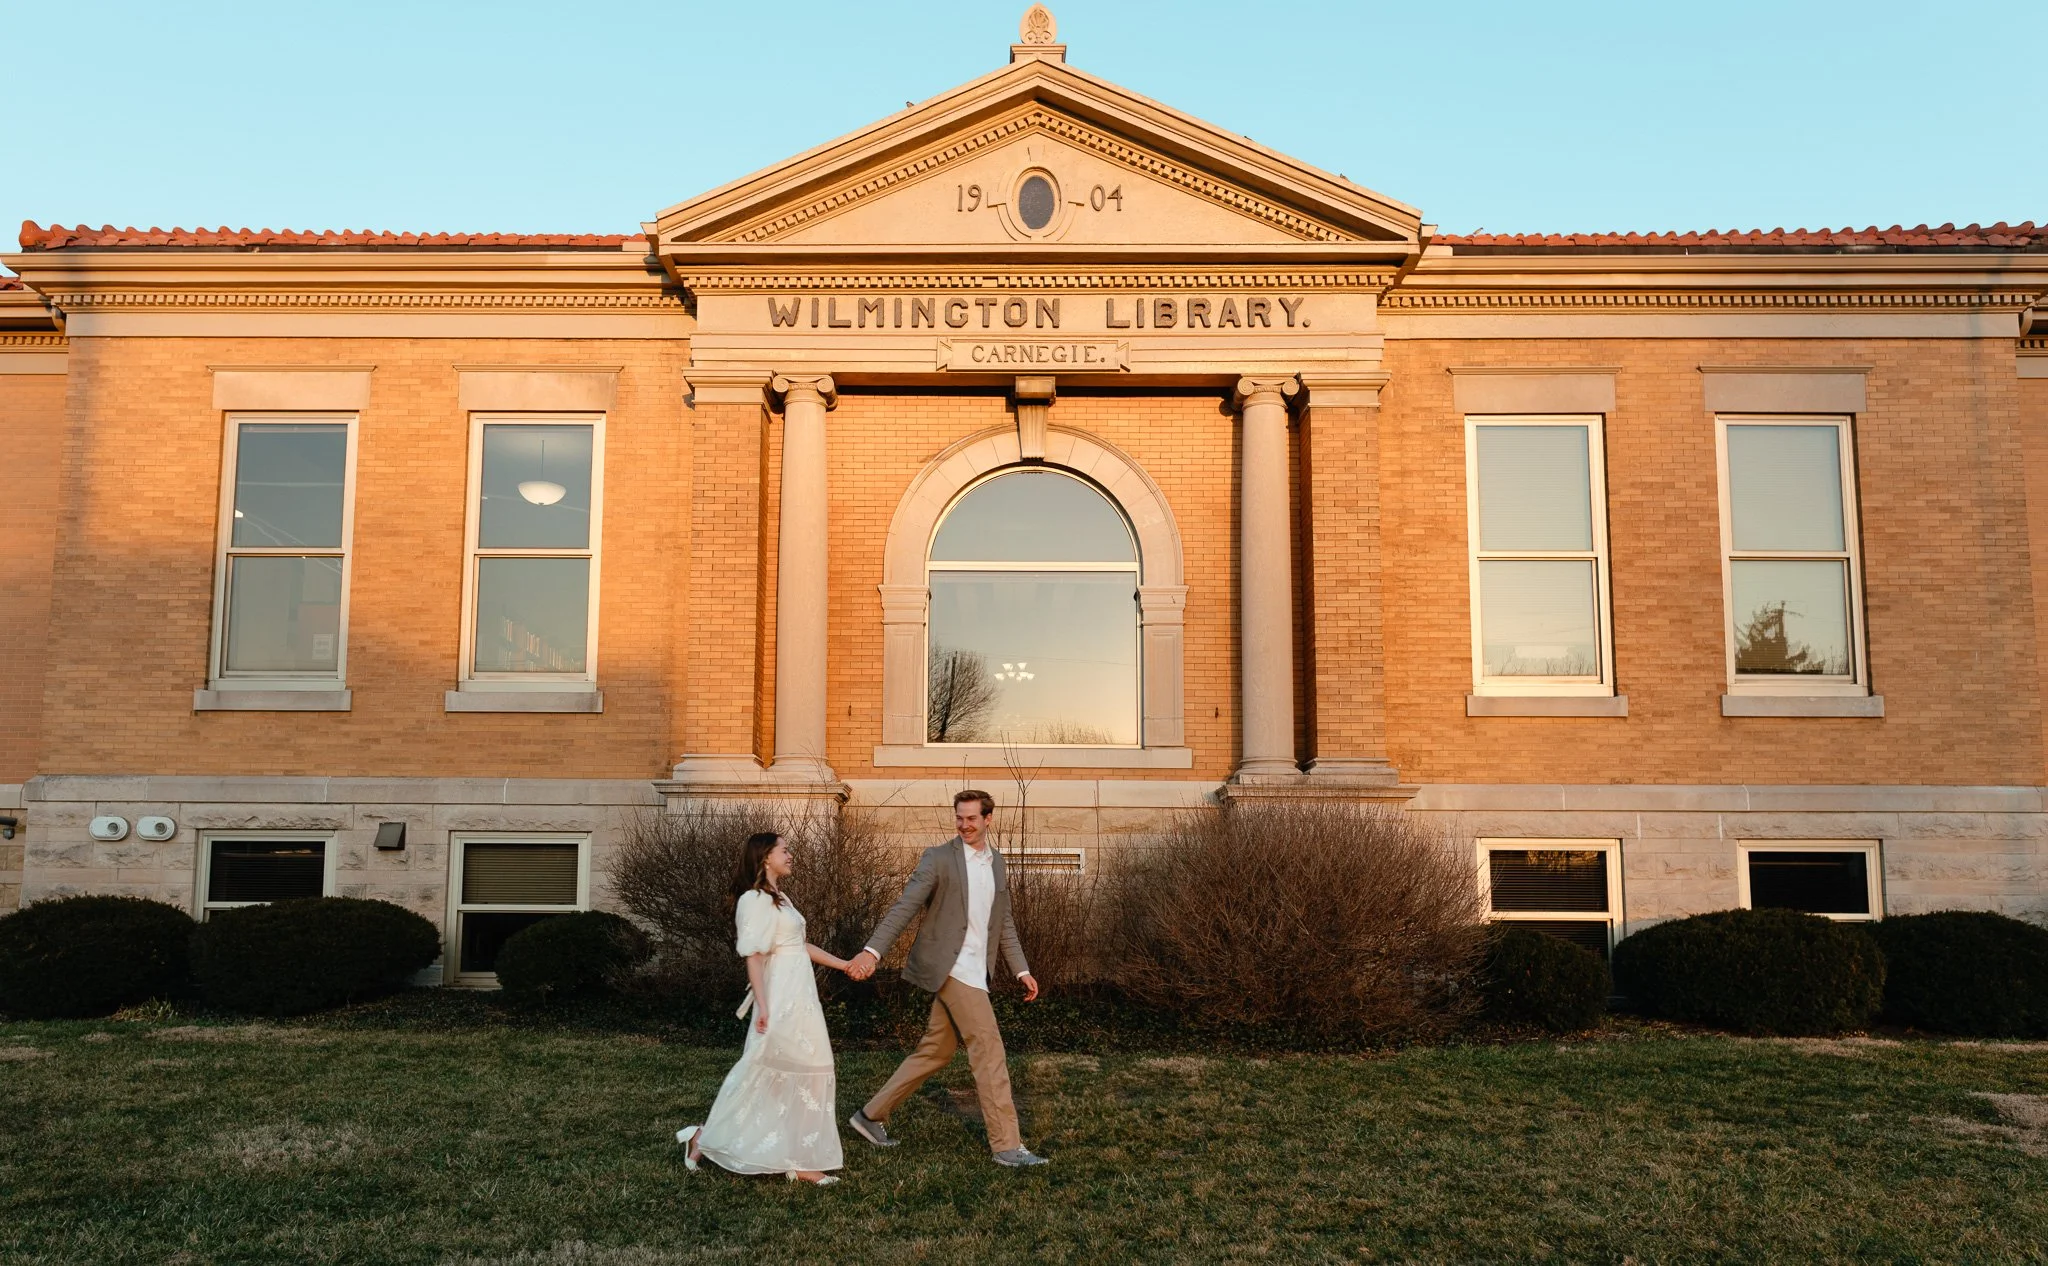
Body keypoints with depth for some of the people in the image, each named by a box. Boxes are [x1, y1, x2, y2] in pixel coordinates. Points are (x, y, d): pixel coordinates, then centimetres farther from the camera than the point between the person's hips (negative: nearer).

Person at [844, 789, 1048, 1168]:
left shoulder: (996, 862, 14)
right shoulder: (938, 858, -7)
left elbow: (1004, 921, 19)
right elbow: (905, 906, -15)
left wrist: (1022, 970, 14)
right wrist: (873, 950, -26)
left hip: (972, 972, 8)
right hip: (951, 967, -8)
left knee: (935, 1052, 13)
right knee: (989, 1050, -9)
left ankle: (872, 1116, 25)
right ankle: (1007, 1144, -3)